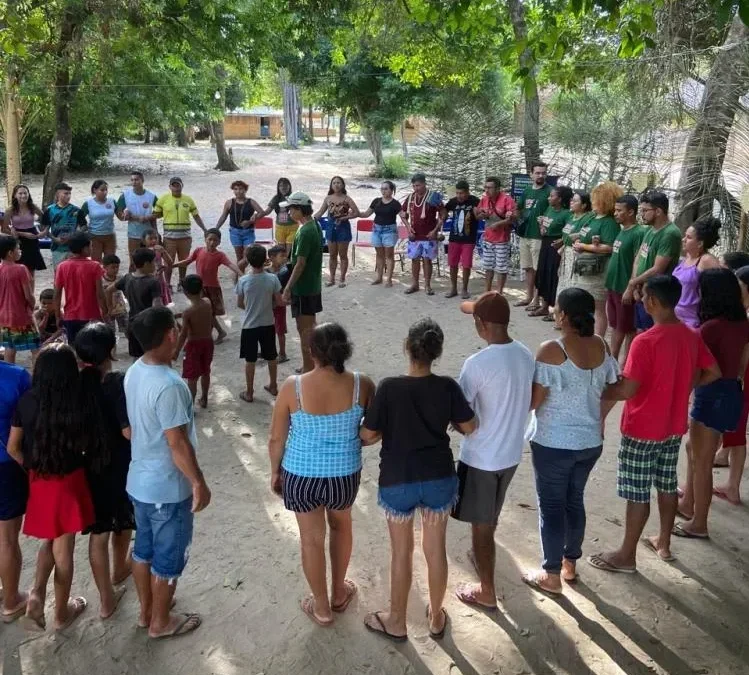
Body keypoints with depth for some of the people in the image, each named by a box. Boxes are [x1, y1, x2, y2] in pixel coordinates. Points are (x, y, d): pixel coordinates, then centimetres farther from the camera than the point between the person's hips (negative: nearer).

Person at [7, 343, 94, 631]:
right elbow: (86, 446, -7)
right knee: (63, 549, 11)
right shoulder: (78, 405, -19)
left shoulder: (27, 401, -9)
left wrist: (33, 468, 14)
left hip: (38, 481, 4)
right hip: (68, 481, -4)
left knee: (49, 540, 26)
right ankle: (61, 613, 25)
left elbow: (13, 448, -1)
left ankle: (36, 594, 9)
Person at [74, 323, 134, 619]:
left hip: (91, 465, 3)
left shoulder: (76, 383, -8)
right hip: (122, 466, -3)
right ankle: (119, 569, 48)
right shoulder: (120, 382, -22)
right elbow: (129, 431, -25)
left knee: (98, 532, 12)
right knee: (123, 523, 23)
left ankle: (106, 598, 19)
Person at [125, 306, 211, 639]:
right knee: (169, 557, 11)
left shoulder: (133, 373, -1)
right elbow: (178, 443, -26)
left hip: (139, 480, 9)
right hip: (168, 489, -9)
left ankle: (146, 611, 41)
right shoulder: (169, 385, -30)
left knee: (144, 548, 23)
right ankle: (161, 621, 29)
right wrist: (199, 483, -15)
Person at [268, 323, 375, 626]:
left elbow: (276, 438, -9)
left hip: (301, 475, -1)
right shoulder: (362, 385, -16)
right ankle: (339, 593, 45)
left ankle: (321, 607, 36)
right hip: (345, 474, 1)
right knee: (341, 525, 29)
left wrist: (275, 471, 8)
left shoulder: (293, 387, -19)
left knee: (311, 538, 19)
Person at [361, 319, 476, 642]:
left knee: (401, 552, 15)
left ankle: (397, 622, 31)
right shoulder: (447, 387, -11)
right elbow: (469, 427, 0)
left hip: (397, 481, -2)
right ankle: (436, 617, 36)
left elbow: (369, 435, -12)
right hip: (439, 478, 2)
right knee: (436, 549, 18)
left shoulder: (389, 387, -18)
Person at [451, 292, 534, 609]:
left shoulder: (478, 363, -26)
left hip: (481, 457, -7)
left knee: (480, 524, 10)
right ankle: (482, 555, 52)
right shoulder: (525, 354, -3)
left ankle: (486, 592, 24)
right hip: (511, 452, 7)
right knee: (490, 517, 29)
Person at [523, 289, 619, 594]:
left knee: (551, 506, 8)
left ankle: (551, 575, 20)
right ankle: (570, 563, 36)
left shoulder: (552, 350, -21)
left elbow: (534, 400, -18)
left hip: (554, 443, -6)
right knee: (575, 500, 21)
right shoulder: (601, 346, -2)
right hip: (590, 442, 6)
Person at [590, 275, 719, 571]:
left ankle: (626, 556, 17)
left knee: (637, 494, 4)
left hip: (643, 430, -7)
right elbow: (713, 373, 10)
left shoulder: (646, 341, -25)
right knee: (667, 486, 21)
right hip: (674, 427, 7)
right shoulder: (692, 336, -2)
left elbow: (627, 390, -25)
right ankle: (664, 543, 37)